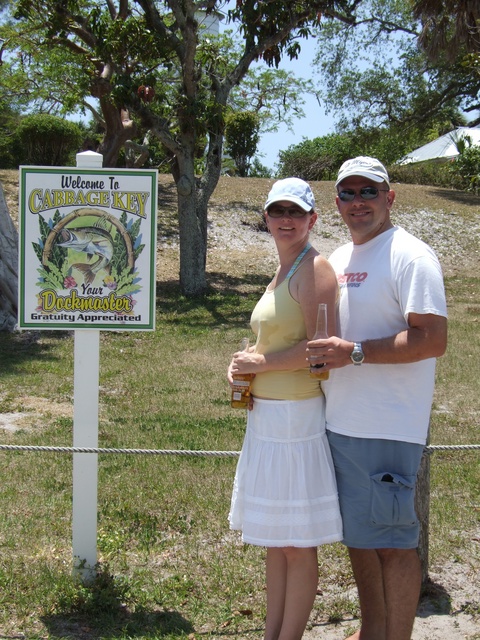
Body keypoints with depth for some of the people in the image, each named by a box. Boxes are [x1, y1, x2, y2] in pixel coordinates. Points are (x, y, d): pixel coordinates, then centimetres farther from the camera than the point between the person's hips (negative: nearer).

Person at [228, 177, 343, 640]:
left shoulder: (313, 268, -12)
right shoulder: (282, 272, 16)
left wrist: (259, 364, -10)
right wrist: (245, 365, 6)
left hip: (297, 415, -10)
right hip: (266, 415, 10)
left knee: (297, 544, 2)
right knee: (274, 539, 16)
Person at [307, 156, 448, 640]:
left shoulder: (409, 256, -11)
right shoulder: (338, 260, 15)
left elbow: (433, 340, -20)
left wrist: (355, 353, -23)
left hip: (387, 428, -9)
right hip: (339, 422, 9)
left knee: (393, 541, 1)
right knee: (358, 536, 18)